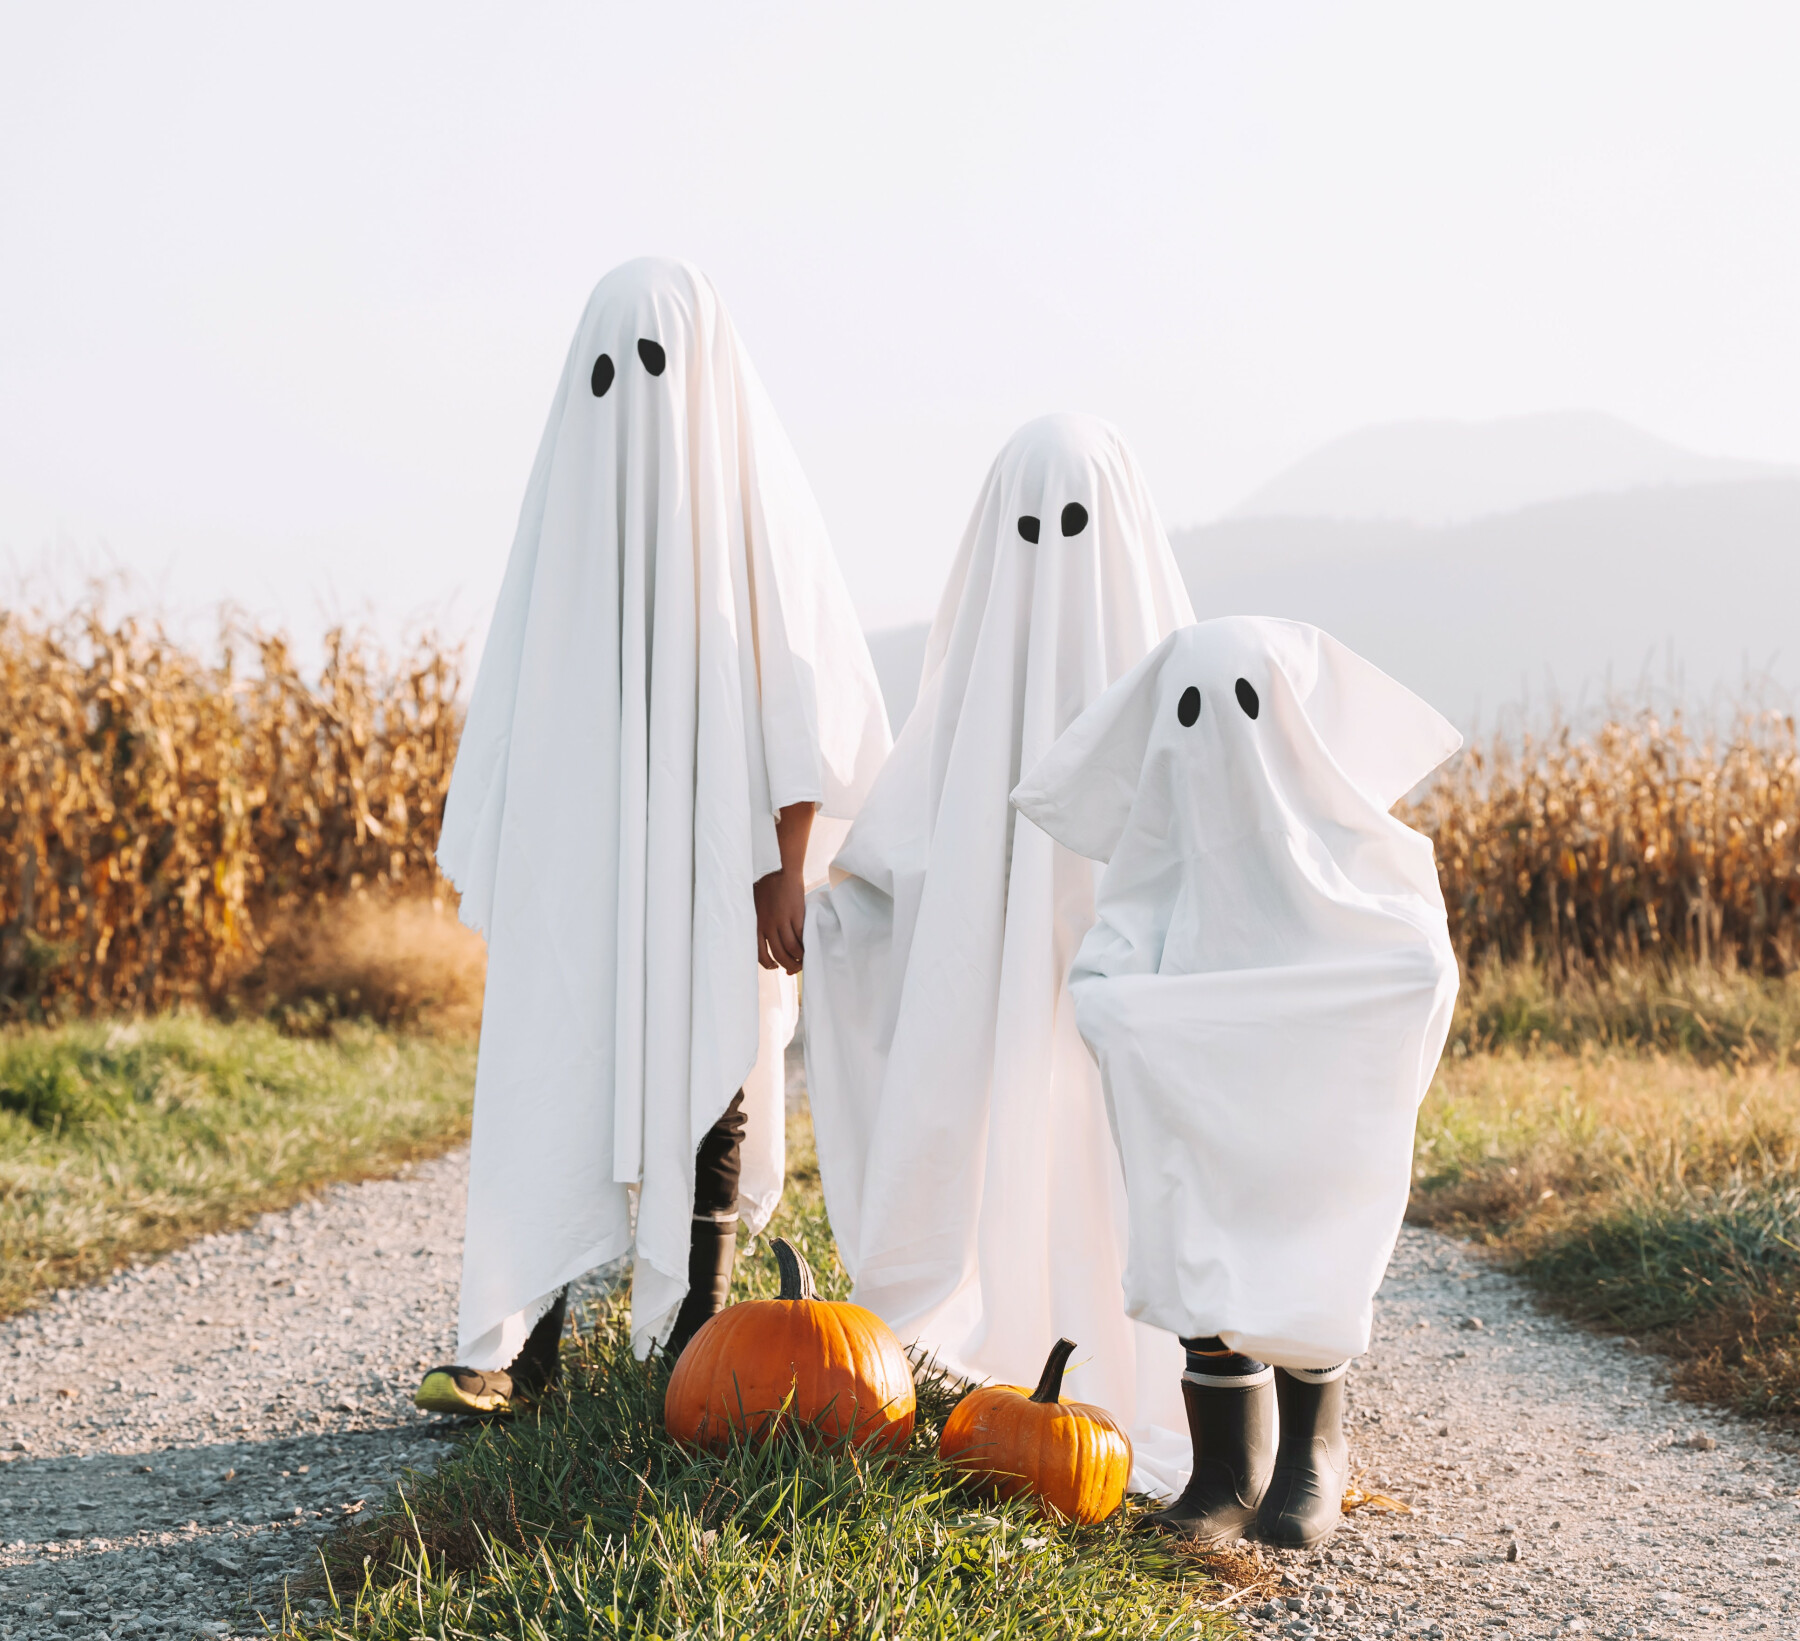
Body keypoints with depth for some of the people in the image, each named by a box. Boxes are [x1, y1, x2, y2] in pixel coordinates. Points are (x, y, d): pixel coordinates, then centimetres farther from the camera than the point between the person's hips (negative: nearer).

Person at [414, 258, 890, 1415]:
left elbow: (808, 686, -6)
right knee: (558, 1073, -2)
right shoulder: (578, 476, 6)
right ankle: (525, 1342, 2)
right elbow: (529, 677, 10)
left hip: (716, 852, -3)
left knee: (708, 1081, 1)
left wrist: (788, 869, -11)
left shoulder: (753, 484, -3)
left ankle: (691, 1343, 10)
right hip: (584, 849, 3)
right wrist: (500, 849, 6)